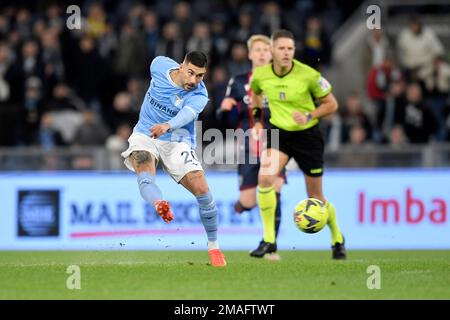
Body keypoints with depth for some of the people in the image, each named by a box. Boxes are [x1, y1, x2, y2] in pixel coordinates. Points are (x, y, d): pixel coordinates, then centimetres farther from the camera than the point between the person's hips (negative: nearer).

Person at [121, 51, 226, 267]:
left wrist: (167, 126, -62)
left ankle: (213, 246, 4)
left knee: (202, 189, -16)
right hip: (145, 135, 1)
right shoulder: (160, 65, -9)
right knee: (144, 168, -33)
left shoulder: (199, 96, -18)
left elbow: (187, 114, -40)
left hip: (177, 142, -1)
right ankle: (159, 205, -67)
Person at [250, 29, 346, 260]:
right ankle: (269, 240, -15)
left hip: (307, 135, -2)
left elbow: (331, 104, -6)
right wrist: (256, 116, 5)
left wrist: (309, 116, -20)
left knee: (315, 198, 6)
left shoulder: (309, 75, -18)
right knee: (265, 178, -25)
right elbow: (255, 93, 17)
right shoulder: (261, 75, -9)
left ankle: (337, 239, 34)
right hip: (278, 133, 2)